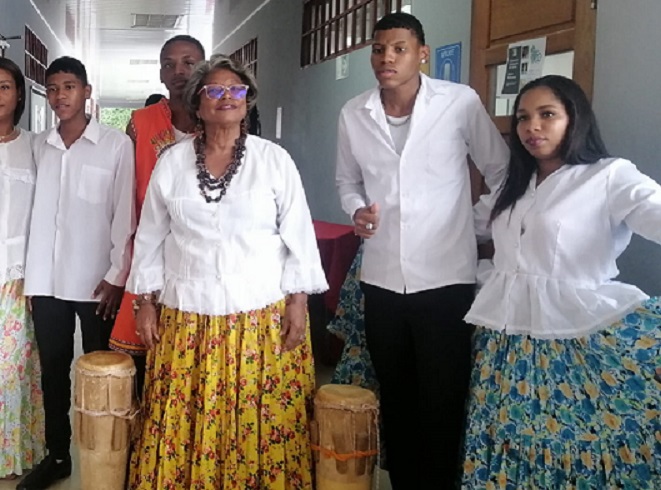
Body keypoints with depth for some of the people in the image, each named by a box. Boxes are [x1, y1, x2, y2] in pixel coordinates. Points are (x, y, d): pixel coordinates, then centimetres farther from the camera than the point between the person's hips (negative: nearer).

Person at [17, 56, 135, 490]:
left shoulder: (116, 144, -4)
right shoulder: (39, 145, 9)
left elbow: (125, 215, -5)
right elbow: (37, 209, 10)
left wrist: (117, 275, -8)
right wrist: (32, 273, 7)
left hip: (96, 281, -4)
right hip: (46, 280, 4)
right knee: (53, 370, 11)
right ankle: (57, 455, 25)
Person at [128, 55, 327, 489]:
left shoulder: (275, 160, 0)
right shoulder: (172, 162, 6)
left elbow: (298, 235, 1)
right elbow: (151, 236, 10)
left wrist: (298, 302, -5)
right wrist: (146, 303, 7)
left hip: (262, 317, -1)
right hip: (186, 317, 2)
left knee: (261, 421, 2)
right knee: (183, 424, 6)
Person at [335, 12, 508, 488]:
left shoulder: (461, 102, -8)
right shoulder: (353, 114, 3)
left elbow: (502, 172, 3)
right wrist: (358, 210, -4)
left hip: (446, 277, -4)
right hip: (381, 278, 4)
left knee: (442, 400, 4)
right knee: (395, 396, 16)